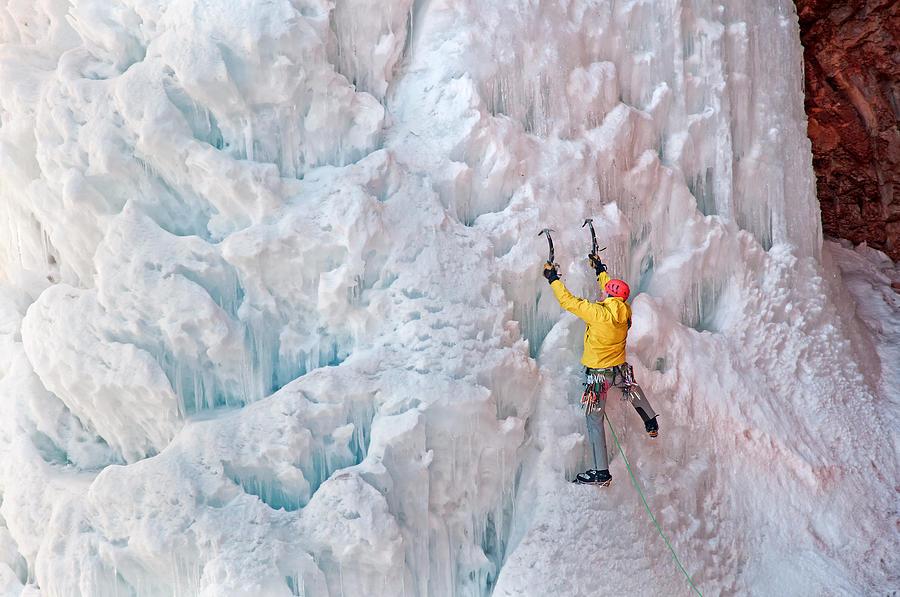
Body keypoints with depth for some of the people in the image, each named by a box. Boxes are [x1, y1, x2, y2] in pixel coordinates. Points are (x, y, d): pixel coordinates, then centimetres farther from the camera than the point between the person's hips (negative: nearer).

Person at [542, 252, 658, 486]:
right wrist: (600, 269, 28)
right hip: (620, 371, 6)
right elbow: (612, 290, 14)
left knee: (594, 420, 6)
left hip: (598, 375, -6)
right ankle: (651, 424, 53)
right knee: (632, 388, 40)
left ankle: (601, 472, 9)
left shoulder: (599, 314, -26)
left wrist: (553, 279, -6)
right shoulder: (625, 311, -6)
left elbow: (568, 301, -19)